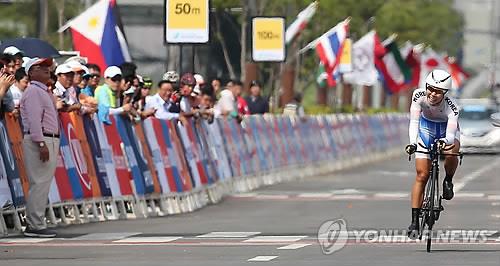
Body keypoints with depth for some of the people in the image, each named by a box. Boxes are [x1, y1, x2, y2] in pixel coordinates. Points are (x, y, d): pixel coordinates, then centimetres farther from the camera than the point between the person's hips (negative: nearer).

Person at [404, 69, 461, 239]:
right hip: (426, 129, 1)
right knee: (422, 175, -8)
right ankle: (415, 222, -5)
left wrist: (445, 141, -63)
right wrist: (412, 143, -47)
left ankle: (448, 182, -4)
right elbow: (414, 122, -32)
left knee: (451, 153, -37)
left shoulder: (451, 106, -34)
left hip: (447, 130, -1)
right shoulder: (419, 96, -29)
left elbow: (451, 135, -41)